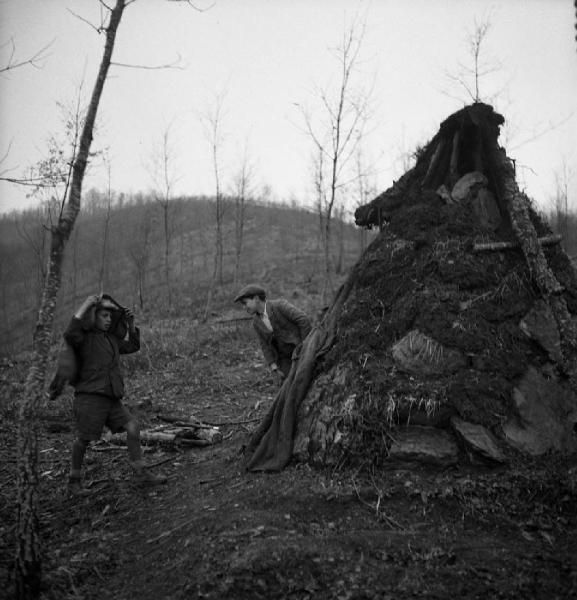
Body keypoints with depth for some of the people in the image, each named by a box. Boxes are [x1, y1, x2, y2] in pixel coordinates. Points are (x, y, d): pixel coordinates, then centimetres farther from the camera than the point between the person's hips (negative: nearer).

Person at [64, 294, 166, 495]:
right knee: (83, 439, 0)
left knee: (133, 427, -3)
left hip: (112, 398, 7)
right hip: (90, 396, -7)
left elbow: (132, 346, 31)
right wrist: (84, 307, -24)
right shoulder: (85, 338, -5)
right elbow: (70, 335, -28)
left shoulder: (111, 338, 18)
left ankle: (140, 473, 4)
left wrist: (131, 325, 18)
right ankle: (74, 482, 17)